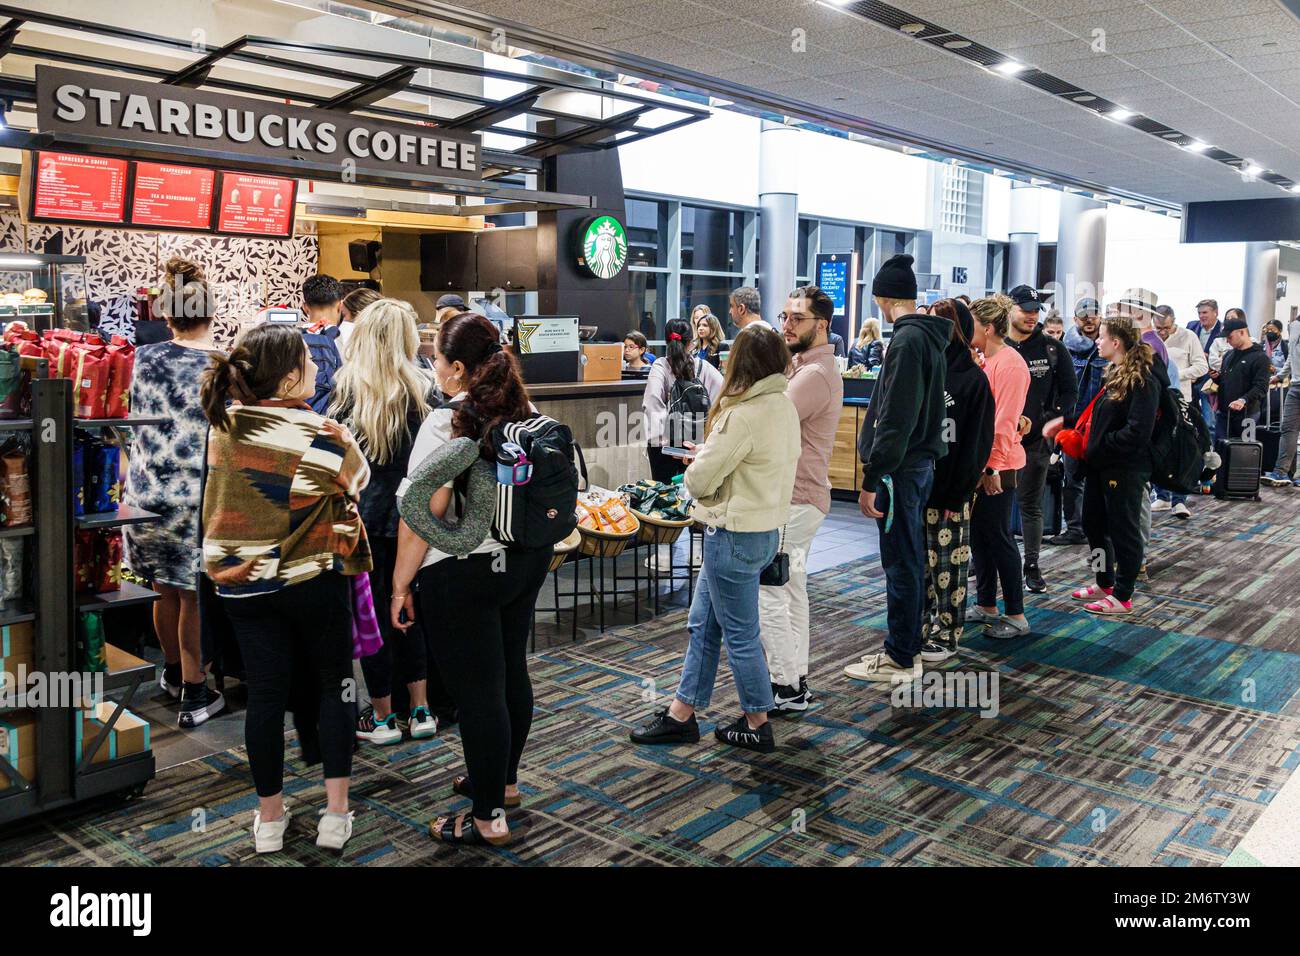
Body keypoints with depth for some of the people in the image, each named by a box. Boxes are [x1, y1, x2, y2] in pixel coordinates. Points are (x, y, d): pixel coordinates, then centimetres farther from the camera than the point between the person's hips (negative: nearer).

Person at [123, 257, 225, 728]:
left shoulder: (145, 359, -1)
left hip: (148, 491, 3)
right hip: (200, 496, -3)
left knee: (165, 589, 21)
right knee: (194, 596, 9)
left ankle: (173, 672, 41)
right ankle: (195, 693, 19)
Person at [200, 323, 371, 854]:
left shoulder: (223, 424, -4)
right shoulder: (321, 435, -17)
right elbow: (356, 478, -1)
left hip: (242, 585, 3)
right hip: (314, 583, -3)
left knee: (265, 696, 11)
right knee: (333, 686, 13)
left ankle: (269, 819, 23)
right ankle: (335, 815, 15)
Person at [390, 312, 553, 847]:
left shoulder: (446, 424, -17)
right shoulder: (526, 414, 5)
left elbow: (423, 512, -20)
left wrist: (401, 583, -12)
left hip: (463, 573, -7)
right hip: (527, 560, 8)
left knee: (477, 690, 3)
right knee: (511, 672, 20)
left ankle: (488, 817, 15)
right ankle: (503, 780, 39)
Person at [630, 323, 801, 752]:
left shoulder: (743, 415, -23)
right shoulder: (785, 406, 5)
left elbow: (699, 480, -19)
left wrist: (698, 464, 3)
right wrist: (710, 458, 2)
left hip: (736, 535, -9)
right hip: (765, 527, 9)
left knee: (740, 634, 6)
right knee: (703, 624, 17)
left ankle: (757, 725, 22)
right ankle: (681, 714, 27)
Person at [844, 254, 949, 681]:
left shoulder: (907, 341, -17)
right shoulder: (929, 337, 13)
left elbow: (894, 420, -23)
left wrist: (871, 480, -21)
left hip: (900, 469, -10)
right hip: (921, 462, 10)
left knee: (901, 563, -2)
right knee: (910, 561, 16)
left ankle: (900, 658, 8)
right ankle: (906, 646, 27)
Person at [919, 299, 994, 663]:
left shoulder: (973, 378, -6)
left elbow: (977, 441, -8)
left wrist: (960, 491, -13)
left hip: (950, 490, -5)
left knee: (948, 564, 3)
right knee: (920, 562, 11)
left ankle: (947, 635, 13)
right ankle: (926, 626, 23)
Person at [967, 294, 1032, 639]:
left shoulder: (1010, 364, -15)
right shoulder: (984, 362, 12)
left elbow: (1004, 422, -19)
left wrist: (992, 466, -21)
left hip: (997, 466, -9)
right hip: (977, 463, 9)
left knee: (998, 537, -3)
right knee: (978, 535, 13)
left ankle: (1016, 616, 7)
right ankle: (986, 607, 24)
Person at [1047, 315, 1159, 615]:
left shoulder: (1142, 381, -17)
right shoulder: (1114, 374, 12)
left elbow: (1137, 431, -24)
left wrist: (1098, 448, -18)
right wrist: (1086, 440, 4)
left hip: (1126, 469, -10)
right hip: (1101, 464, 10)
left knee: (1123, 529, 2)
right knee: (1093, 523, 17)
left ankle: (1122, 596, 14)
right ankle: (1105, 584, 33)